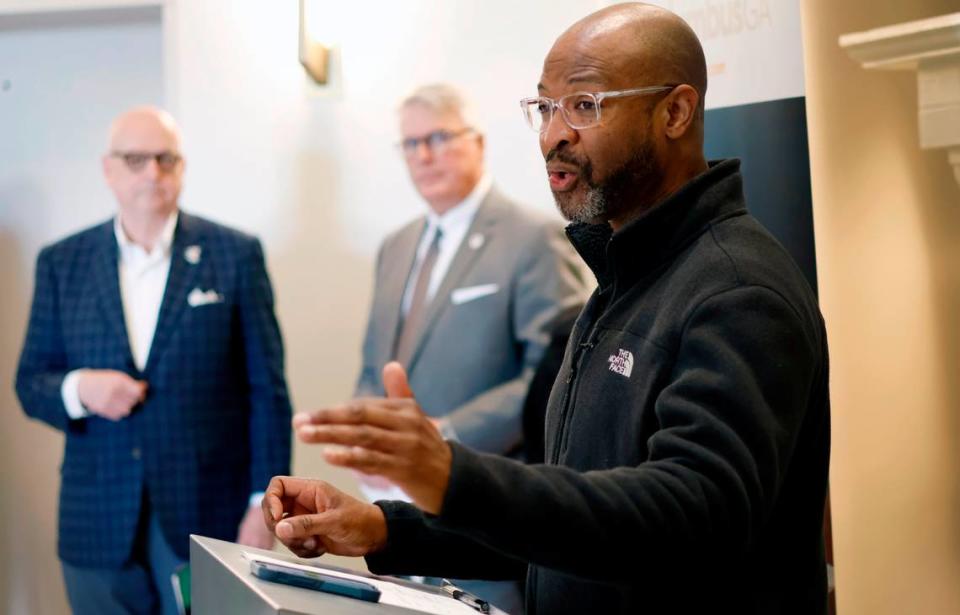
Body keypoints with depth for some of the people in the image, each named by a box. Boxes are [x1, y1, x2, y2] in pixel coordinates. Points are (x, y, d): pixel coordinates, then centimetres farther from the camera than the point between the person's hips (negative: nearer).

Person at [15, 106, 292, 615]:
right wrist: (78, 389, -13)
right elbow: (30, 382, 9)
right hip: (99, 522, 2)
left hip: (208, 516, -2)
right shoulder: (62, 263, 7)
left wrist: (264, 501, -6)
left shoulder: (235, 254, 0)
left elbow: (266, 387, -1)